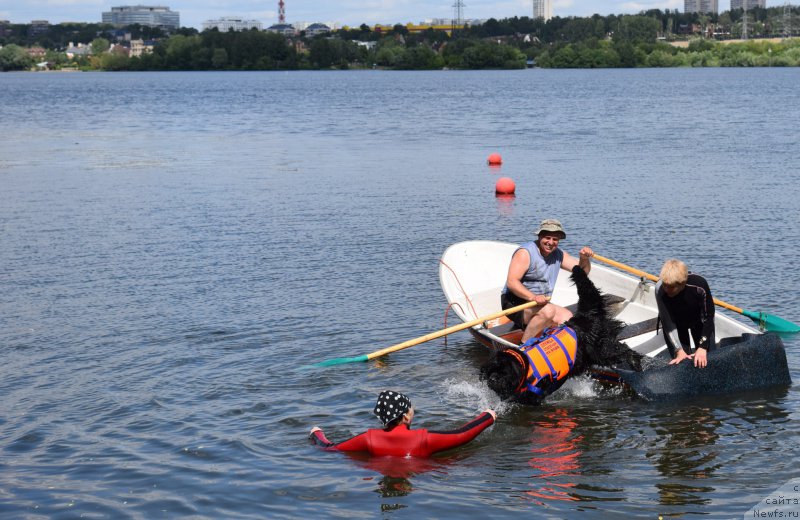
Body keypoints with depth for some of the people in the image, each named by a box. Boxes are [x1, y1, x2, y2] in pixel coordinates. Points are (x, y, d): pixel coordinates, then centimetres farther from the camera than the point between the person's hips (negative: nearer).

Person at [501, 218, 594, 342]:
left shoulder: (558, 255, 11)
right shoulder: (525, 253, -14)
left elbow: (582, 271, 10)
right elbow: (511, 282, -24)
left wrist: (584, 258, -13)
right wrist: (533, 297, -38)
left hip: (539, 303, 8)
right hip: (515, 303, -8)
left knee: (567, 317, -13)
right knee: (548, 310, -32)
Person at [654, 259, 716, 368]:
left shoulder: (699, 285, -39)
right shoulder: (660, 289, -36)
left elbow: (708, 317, -26)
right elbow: (668, 323, -28)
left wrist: (703, 347, -29)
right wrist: (679, 350, -33)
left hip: (699, 320, 0)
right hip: (676, 322, 0)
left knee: (707, 358, 0)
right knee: (680, 361, -9)